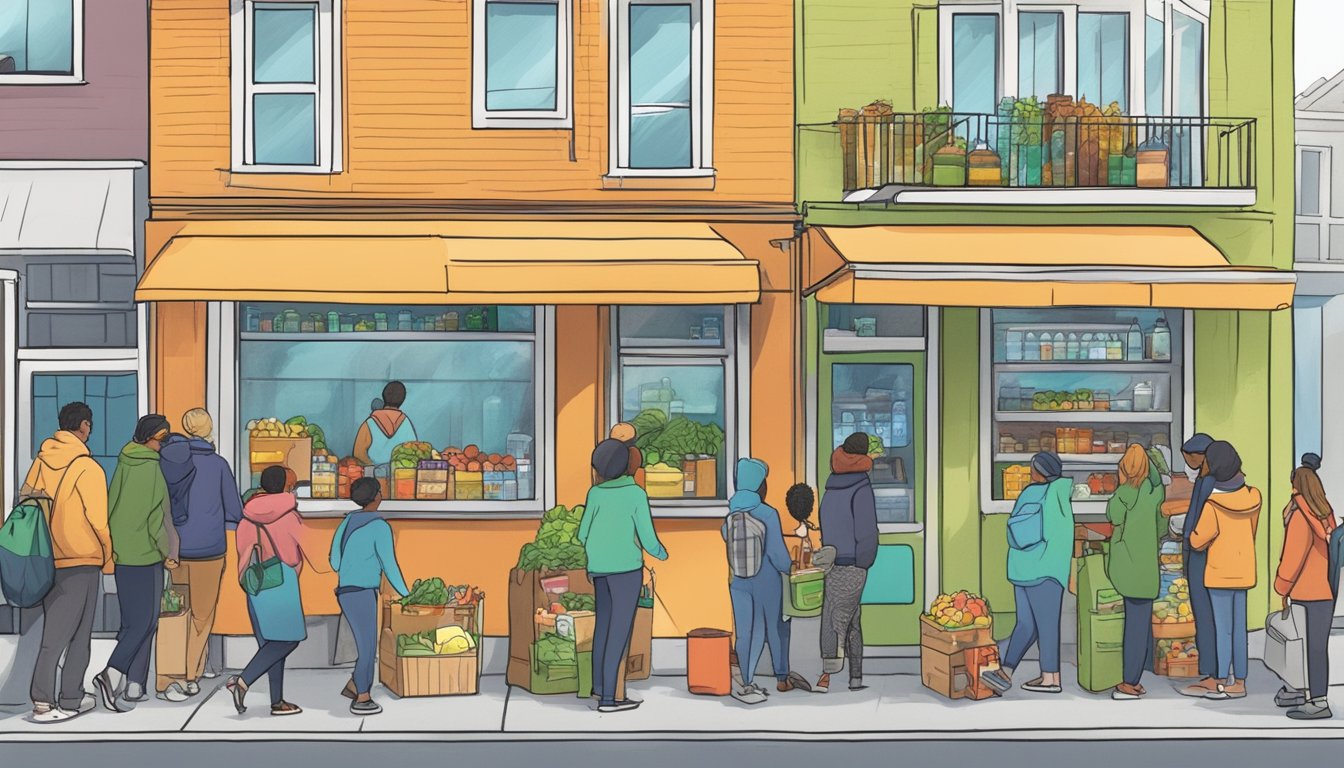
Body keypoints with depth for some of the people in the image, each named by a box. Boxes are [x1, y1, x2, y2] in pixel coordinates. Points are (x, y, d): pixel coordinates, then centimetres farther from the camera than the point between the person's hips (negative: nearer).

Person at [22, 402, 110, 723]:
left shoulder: (41, 461, 3)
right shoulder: (88, 468, -14)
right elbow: (99, 521, -14)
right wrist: (108, 556, 2)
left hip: (48, 561, 6)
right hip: (81, 563, -5)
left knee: (53, 631, 14)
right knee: (77, 635, 4)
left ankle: (43, 698, 14)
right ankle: (70, 700, 7)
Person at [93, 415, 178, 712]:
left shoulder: (123, 464, 6)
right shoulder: (152, 469, -14)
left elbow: (112, 508, 11)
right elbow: (156, 517, -14)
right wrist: (167, 553, -4)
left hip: (121, 554, 7)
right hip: (145, 554, -7)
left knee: (132, 620, 12)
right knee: (144, 621, -1)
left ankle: (132, 684, 13)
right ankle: (112, 673, -15)